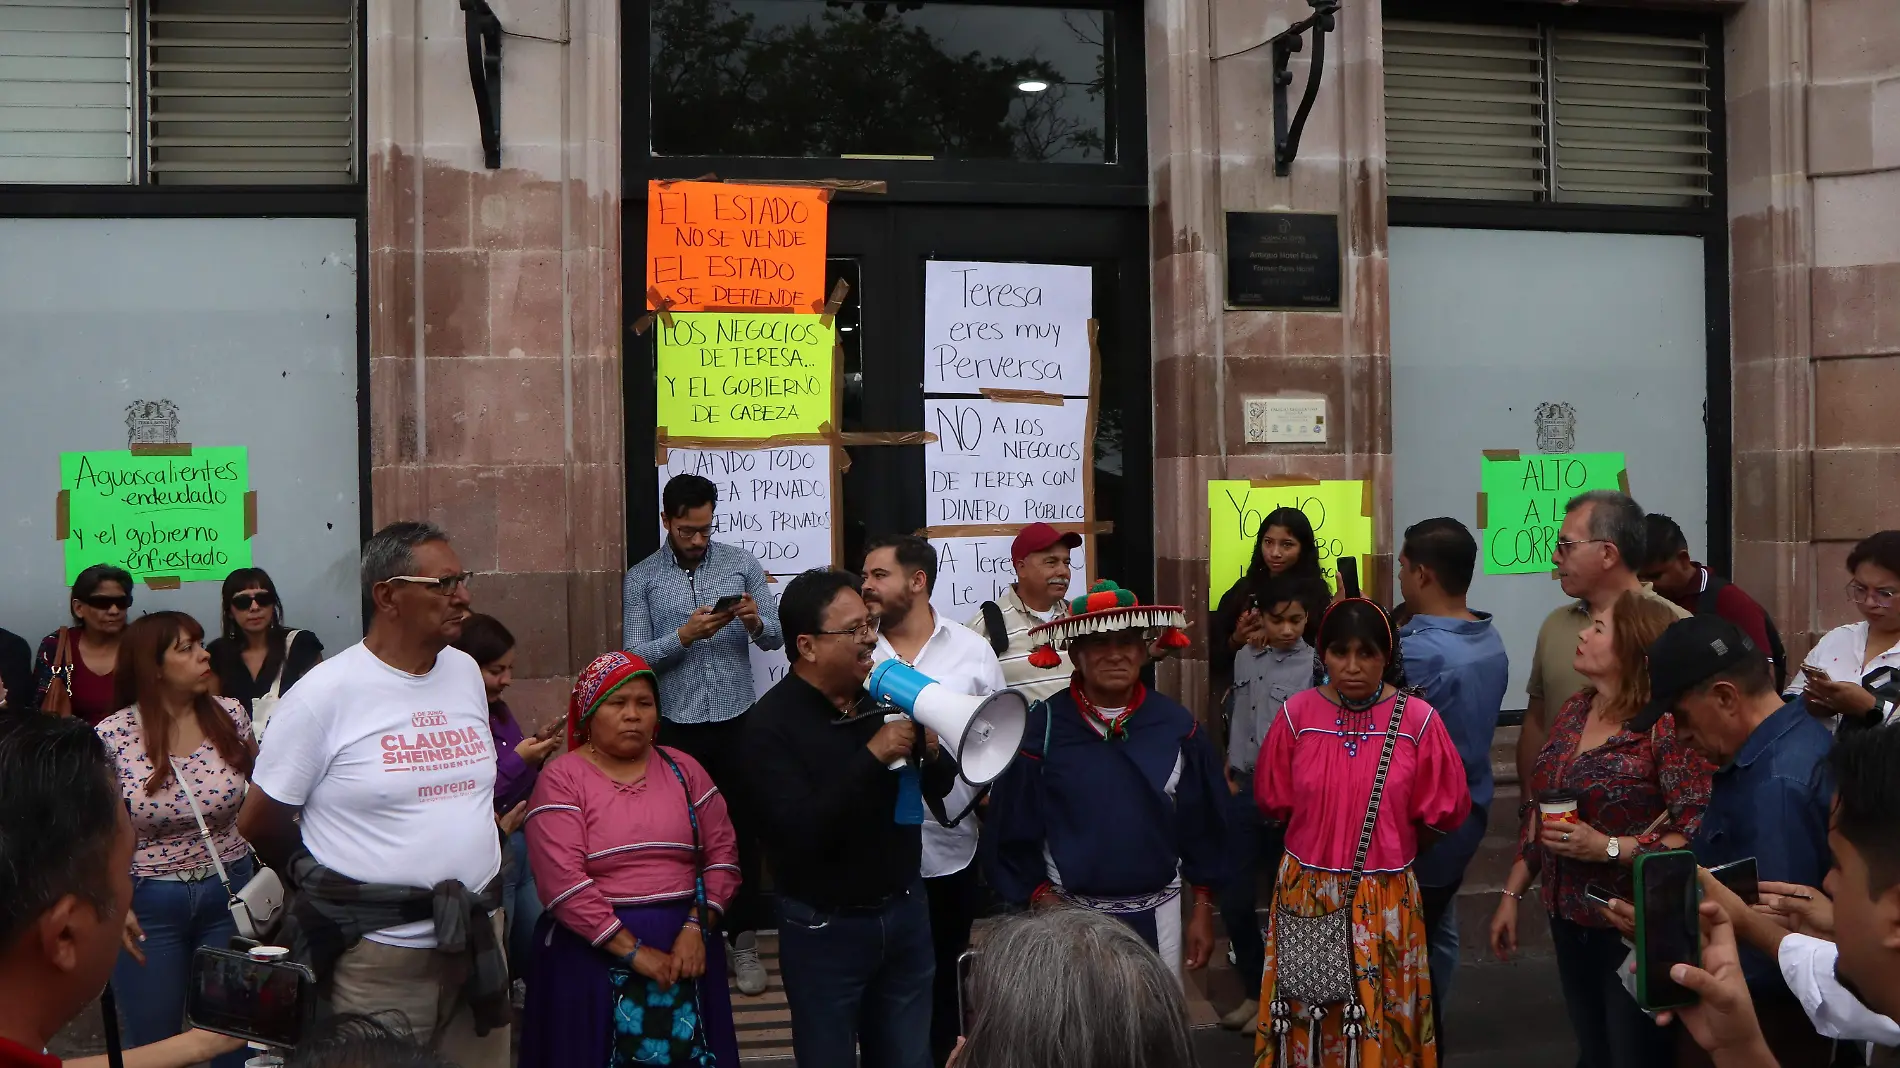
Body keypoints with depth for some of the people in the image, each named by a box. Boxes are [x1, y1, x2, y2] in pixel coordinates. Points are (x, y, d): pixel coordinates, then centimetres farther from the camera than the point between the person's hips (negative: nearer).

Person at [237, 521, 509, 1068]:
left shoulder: (466, 672, 8)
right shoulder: (325, 693, -9)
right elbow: (259, 822, -2)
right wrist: (328, 890, 9)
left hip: (479, 937, 5)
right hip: (378, 953, -5)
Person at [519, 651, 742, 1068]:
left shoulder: (682, 769, 8)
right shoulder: (562, 778, -5)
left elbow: (722, 852, 5)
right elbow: (563, 882, -14)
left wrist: (696, 928, -9)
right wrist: (633, 951, -16)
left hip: (683, 950, 4)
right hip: (593, 956, -3)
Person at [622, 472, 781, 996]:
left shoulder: (741, 564, 4)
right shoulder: (641, 579, 1)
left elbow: (777, 636, 3)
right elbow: (635, 654, -5)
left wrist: (755, 623, -19)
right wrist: (685, 635, -20)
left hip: (737, 719, 1)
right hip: (678, 725, -1)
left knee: (742, 828, 6)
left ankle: (743, 940, 17)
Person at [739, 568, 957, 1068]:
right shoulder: (772, 723, -15)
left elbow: (939, 786, 9)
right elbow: (804, 834, -26)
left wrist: (930, 752, -14)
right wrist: (873, 756, -29)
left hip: (906, 911, 5)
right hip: (826, 928, -4)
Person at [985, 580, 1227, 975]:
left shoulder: (1177, 726, -2)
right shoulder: (1042, 727, -9)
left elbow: (1203, 823, 5)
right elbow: (1011, 831, -5)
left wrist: (1203, 909, 6)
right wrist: (1042, 901, -9)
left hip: (1158, 912, 2)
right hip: (1068, 914, -2)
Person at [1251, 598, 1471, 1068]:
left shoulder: (1418, 719, -8)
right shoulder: (1297, 714, -4)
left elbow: (1445, 812, 0)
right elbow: (1273, 800, 7)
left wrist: (1392, 840, 10)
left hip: (1385, 897, -1)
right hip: (1307, 891, 1)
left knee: (1381, 1018, 9)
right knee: (1310, 1014, 11)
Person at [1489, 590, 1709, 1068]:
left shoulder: (1664, 723, -17)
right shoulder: (1573, 712, 7)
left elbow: (1699, 832, -22)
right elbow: (1539, 813, 15)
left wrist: (1608, 848, -25)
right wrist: (1512, 892, 15)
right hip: (1569, 920, 7)